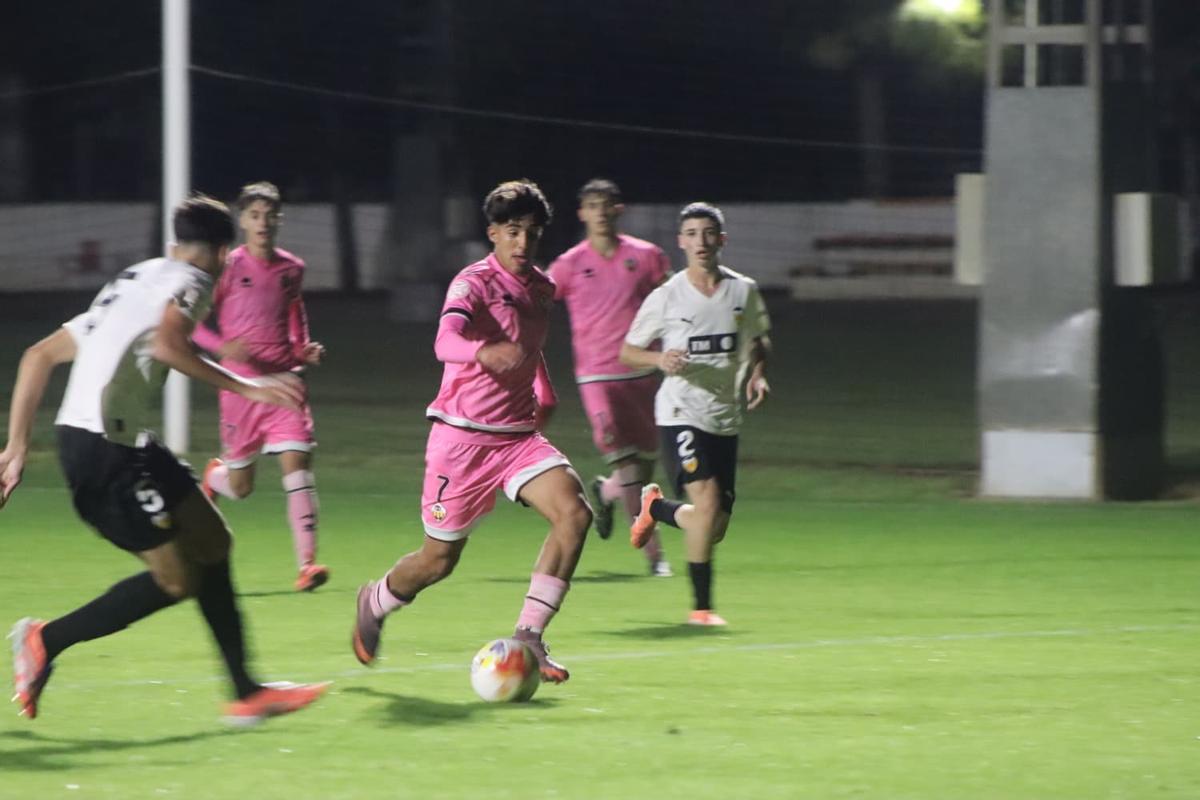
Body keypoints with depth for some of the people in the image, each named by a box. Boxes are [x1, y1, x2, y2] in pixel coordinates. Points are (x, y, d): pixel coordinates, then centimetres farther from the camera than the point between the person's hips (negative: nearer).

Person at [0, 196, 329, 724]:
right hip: (107, 447, -10)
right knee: (176, 579, -8)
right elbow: (166, 346, -25)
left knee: (211, 542, 12)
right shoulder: (190, 281, -2)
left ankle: (245, 693, 14)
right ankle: (45, 640, 1)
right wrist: (245, 388, -19)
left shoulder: (132, 281, 25)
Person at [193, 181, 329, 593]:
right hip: (240, 382, -2)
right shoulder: (229, 267, -5)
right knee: (240, 486, 7)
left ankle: (306, 563, -20)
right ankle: (215, 475, 46)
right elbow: (192, 322, -3)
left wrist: (305, 351, 7)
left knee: (297, 459, -17)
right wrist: (222, 346, -21)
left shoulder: (292, 269, 7)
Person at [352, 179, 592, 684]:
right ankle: (374, 604, 38)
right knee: (439, 560, 4)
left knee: (574, 513, -20)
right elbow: (445, 342, -33)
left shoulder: (542, 290, 10)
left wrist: (545, 397, 23)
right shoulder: (474, 283, -13)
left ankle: (528, 638, -15)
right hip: (462, 436, -6)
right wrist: (487, 351, -52)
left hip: (518, 434, 6)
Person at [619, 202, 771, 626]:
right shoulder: (666, 298, -6)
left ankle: (655, 507, 37)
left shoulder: (744, 292, 3)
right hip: (681, 413, -4)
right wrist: (660, 360, -18)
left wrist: (758, 374, -1)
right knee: (707, 499, -23)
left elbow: (758, 341, 20)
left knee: (715, 528, 4)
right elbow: (627, 352, 3)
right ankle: (701, 606, -11)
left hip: (725, 419, 4)